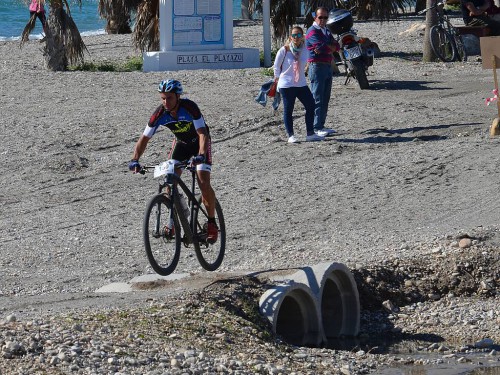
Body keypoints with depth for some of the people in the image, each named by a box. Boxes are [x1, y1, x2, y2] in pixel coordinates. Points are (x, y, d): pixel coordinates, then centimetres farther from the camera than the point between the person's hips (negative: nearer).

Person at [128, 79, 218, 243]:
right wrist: (135, 160, -35)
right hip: (181, 143, 4)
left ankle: (212, 223, -4)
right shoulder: (160, 114, -23)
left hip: (199, 142, -4)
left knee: (204, 183, -19)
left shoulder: (189, 107, -34)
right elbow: (144, 138, -20)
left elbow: (202, 133, -40)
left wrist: (201, 155, -57)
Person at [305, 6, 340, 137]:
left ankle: (321, 125, 17)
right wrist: (331, 48, -4)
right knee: (317, 99, -9)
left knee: (325, 99, 11)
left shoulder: (326, 31, 18)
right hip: (317, 66, -9)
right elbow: (322, 47, -23)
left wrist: (326, 48, -11)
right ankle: (316, 128, -9)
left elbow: (337, 47, 7)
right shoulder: (313, 31, -9)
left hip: (328, 66, 9)